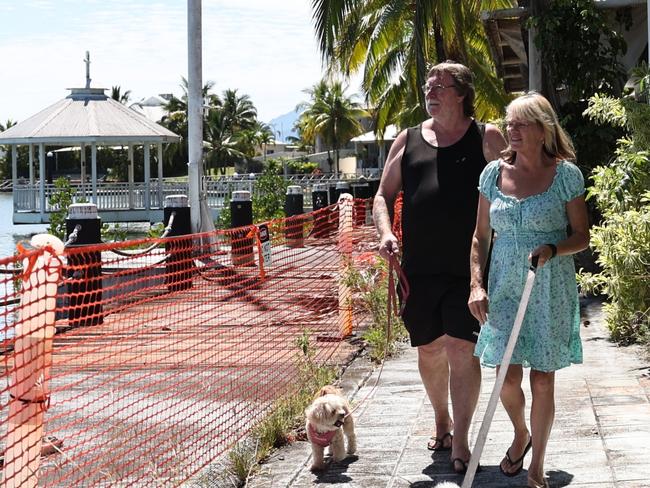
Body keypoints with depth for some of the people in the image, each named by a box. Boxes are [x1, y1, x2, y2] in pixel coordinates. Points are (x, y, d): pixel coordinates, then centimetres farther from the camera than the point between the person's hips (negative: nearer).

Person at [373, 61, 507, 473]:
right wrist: (385, 233, -5)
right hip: (419, 268, 4)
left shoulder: (487, 138, 3)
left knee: (462, 349, -8)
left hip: (468, 267, -3)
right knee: (429, 350, 12)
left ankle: (461, 441, -1)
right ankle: (442, 423, 33)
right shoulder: (409, 140, 11)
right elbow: (384, 195, 15)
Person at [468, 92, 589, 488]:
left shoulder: (566, 174, -4)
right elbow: (481, 236, 8)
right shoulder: (494, 173, 3)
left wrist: (552, 250, -20)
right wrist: (477, 285, -2)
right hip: (505, 288, 2)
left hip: (551, 292, -2)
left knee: (543, 381, 3)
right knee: (508, 378, -1)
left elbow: (582, 236, -1)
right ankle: (521, 435, 31)